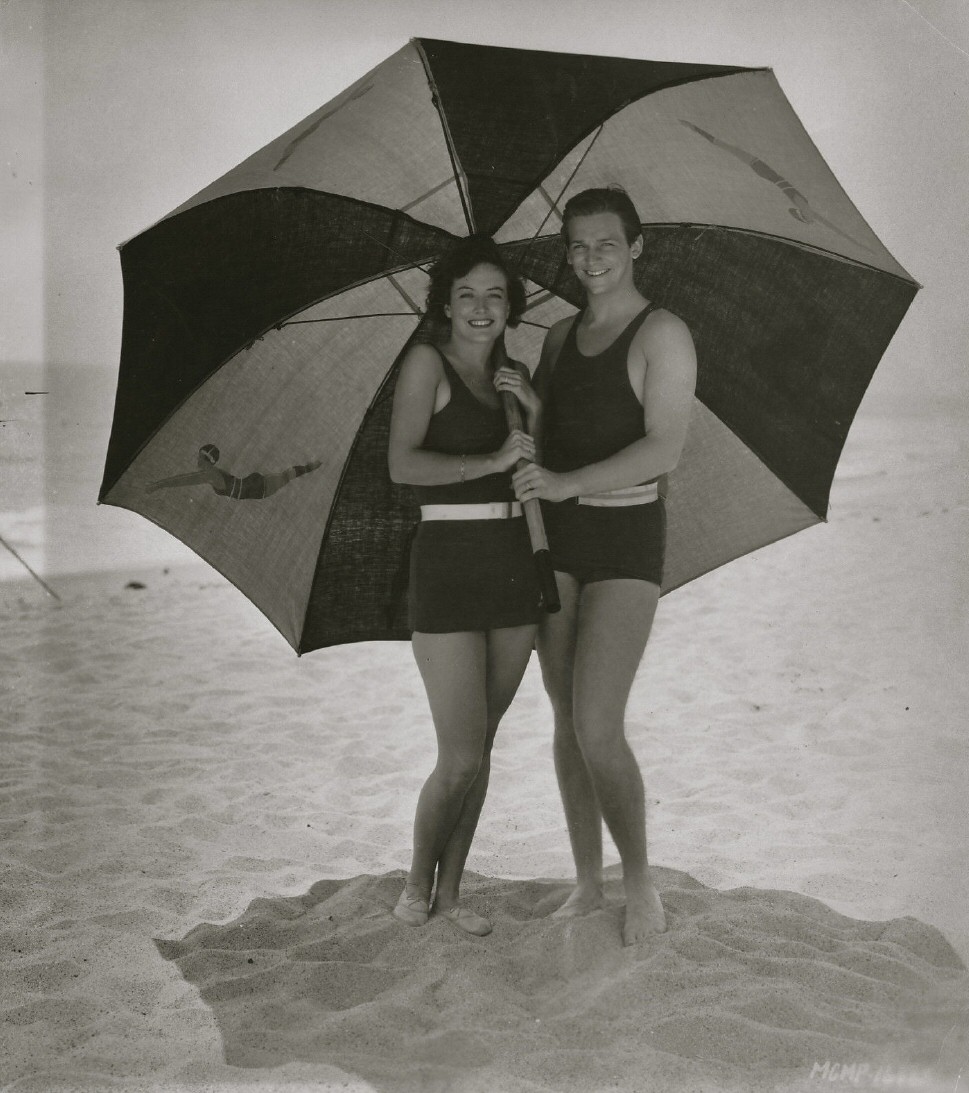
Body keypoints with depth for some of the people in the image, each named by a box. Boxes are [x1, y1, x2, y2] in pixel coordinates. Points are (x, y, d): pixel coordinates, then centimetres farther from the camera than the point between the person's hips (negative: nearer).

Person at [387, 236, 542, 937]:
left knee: (482, 748, 10)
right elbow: (403, 464, -15)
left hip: (515, 567, 6)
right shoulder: (428, 363, -2)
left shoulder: (515, 374, 15)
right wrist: (491, 460, -22)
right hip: (449, 565, -6)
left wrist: (535, 410, -5)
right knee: (460, 759, -6)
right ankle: (416, 887, 17)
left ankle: (450, 891, 23)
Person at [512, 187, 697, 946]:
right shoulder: (560, 338, 13)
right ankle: (587, 882, 21)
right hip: (557, 540, 7)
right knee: (567, 720, 9)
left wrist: (567, 482, -21)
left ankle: (642, 887, 7)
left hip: (626, 539, -6)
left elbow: (664, 449, -18)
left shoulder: (662, 335, -9)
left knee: (597, 726, -12)